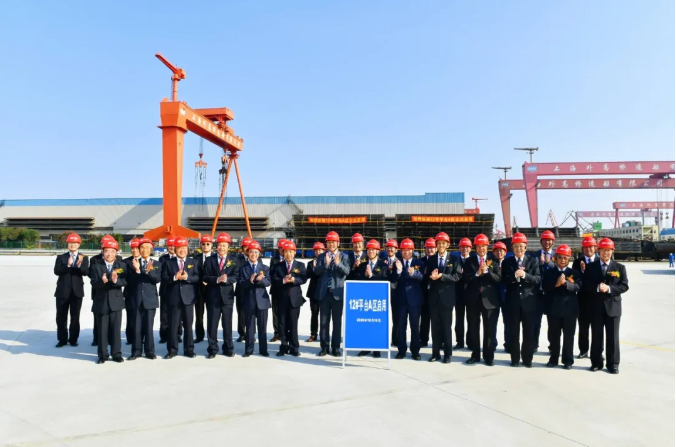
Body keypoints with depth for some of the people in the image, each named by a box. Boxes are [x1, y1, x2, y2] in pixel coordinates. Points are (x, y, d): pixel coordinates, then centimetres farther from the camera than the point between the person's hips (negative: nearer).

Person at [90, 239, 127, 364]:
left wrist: (116, 280, -29)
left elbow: (125, 281, -8)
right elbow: (94, 284, -8)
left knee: (116, 329, 4)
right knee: (102, 330, 7)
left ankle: (116, 354, 14)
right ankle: (103, 355, 18)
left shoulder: (121, 265, 4)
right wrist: (102, 281, -29)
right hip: (101, 302, 0)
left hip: (116, 301, 0)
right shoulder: (96, 266, 3)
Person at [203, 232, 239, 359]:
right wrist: (217, 279, -20)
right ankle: (212, 349, 14)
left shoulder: (234, 261, 6)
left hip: (227, 296, 0)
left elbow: (236, 277, -6)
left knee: (227, 324, 7)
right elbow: (205, 277, -4)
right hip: (212, 296, 0)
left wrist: (227, 279, -25)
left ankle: (228, 349, 17)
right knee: (212, 324, 4)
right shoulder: (209, 260, 5)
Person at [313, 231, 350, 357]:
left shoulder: (344, 256, 3)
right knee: (323, 321, 5)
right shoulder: (321, 257, 9)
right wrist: (326, 264, -22)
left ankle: (336, 348, 12)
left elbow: (347, 272, -11)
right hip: (324, 293, 2)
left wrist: (338, 263, -27)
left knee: (337, 322, 4)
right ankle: (324, 347, 13)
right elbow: (316, 271, -5)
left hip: (338, 293, -2)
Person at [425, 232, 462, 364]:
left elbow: (457, 276, -10)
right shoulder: (431, 259, 10)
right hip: (434, 296, 3)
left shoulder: (454, 259, 0)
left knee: (446, 326, 2)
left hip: (447, 297, -3)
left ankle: (447, 354, 10)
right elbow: (427, 276, 6)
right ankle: (436, 353, 15)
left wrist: (442, 276, -21)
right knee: (435, 326, 8)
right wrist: (431, 276, -17)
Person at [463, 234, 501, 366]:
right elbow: (465, 278, -4)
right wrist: (477, 273, -17)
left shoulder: (494, 261, 2)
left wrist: (486, 271, -18)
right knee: (473, 328, 9)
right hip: (473, 299, 1)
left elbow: (499, 279, -6)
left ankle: (488, 356, 15)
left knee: (489, 330, 4)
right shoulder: (469, 261, 4)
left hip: (490, 299, -1)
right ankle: (475, 355, 21)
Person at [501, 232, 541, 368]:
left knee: (529, 332, 5)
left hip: (529, 302, 0)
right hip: (513, 302, 0)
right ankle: (515, 358, 16)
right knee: (513, 332, 6)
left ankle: (527, 358, 17)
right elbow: (504, 280, -4)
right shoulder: (506, 262, 5)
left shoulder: (533, 261, 5)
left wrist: (524, 275, -22)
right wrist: (514, 276, -22)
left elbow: (538, 279, -6)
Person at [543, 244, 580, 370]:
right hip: (553, 308, 1)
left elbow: (577, 287, -11)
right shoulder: (549, 272, 7)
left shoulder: (574, 272, 5)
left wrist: (565, 283, -27)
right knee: (553, 335, 8)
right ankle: (553, 358, 19)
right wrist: (556, 284, -19)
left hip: (569, 308, -1)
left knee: (569, 336, 5)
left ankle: (568, 360, 15)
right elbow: (545, 287, -3)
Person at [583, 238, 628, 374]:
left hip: (613, 306, -1)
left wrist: (609, 288, -18)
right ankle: (596, 362, 16)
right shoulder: (590, 267, 6)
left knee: (613, 336, 4)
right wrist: (597, 288, -19)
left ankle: (613, 364, 14)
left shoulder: (620, 267, 5)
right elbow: (585, 285, -1)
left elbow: (624, 286, -4)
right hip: (596, 306, 1)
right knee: (596, 336, 7)